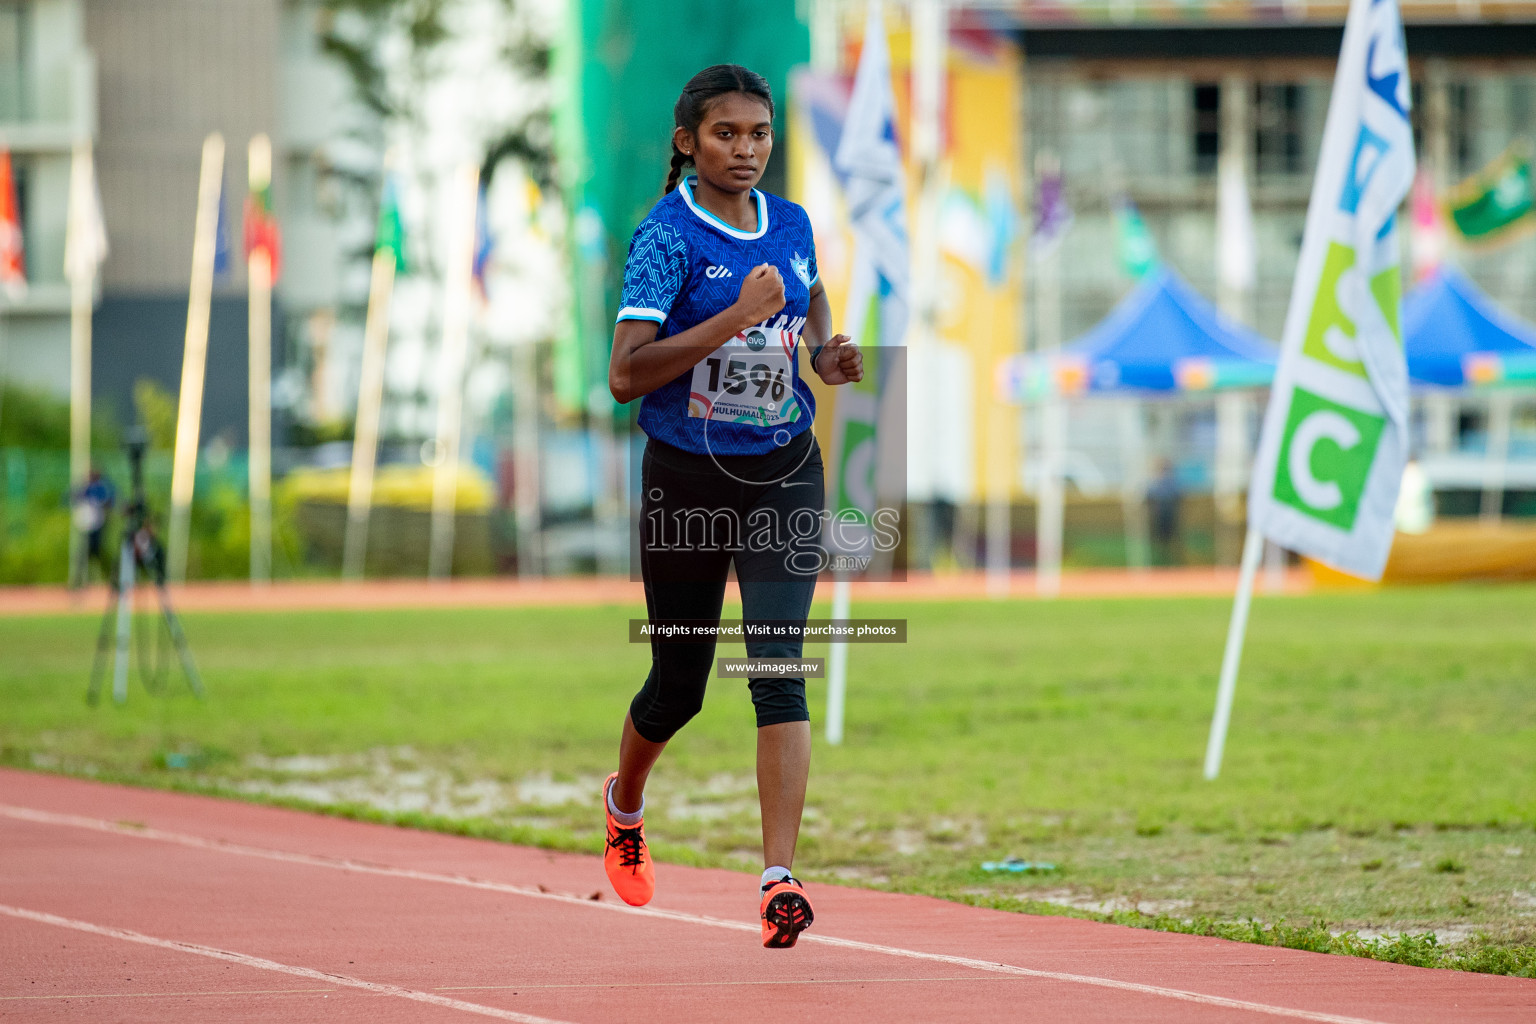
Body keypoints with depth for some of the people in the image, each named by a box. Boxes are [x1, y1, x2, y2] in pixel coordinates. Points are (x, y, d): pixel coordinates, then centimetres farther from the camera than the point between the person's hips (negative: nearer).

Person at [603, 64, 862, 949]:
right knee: (679, 684, 11)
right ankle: (626, 806, 45)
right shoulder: (668, 234, -13)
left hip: (784, 473, 3)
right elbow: (625, 375, -22)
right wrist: (735, 317, -28)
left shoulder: (792, 225, 4)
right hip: (688, 478, -3)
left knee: (778, 666, -14)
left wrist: (826, 355, 4)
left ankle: (780, 882, -19)